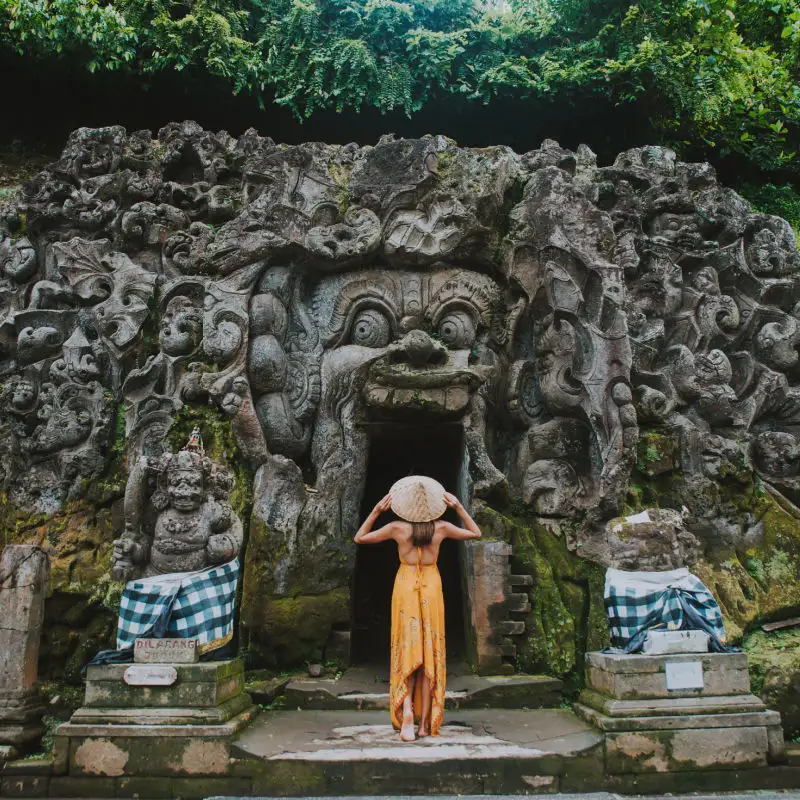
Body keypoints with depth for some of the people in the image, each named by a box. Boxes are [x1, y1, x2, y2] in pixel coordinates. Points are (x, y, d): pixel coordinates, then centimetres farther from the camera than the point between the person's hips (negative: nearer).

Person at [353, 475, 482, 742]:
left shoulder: (397, 528, -9)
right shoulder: (441, 528, -6)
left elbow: (360, 538, 3)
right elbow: (475, 533, 11)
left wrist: (376, 511, 1)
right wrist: (459, 507, 6)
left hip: (405, 586, 0)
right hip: (431, 588, 1)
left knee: (407, 650, 7)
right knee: (430, 653, 6)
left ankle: (406, 709, -15)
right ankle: (425, 723, 7)